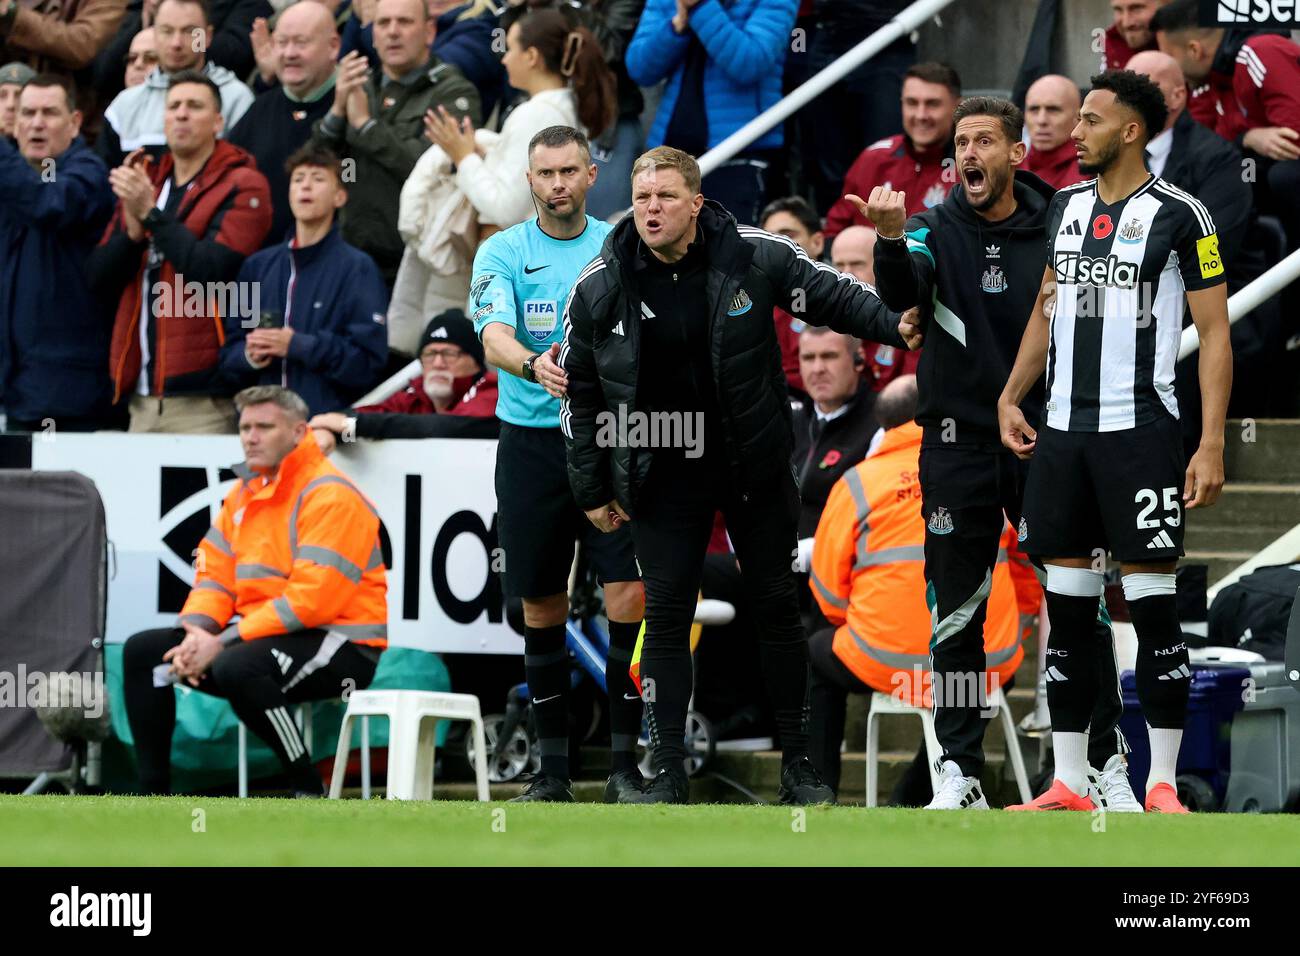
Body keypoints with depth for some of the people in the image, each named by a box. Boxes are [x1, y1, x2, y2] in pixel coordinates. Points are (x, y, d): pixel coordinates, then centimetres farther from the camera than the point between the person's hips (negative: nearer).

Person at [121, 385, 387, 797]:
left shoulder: (329, 496, -15)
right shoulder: (245, 492, 14)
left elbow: (310, 598, -23)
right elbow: (215, 575, 11)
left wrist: (222, 642, -22)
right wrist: (197, 631, -11)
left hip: (341, 646, -9)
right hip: (262, 636, 9)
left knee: (237, 666, -37)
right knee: (143, 651, 2)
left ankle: (309, 792, -22)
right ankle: (154, 794, 2)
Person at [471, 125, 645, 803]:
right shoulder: (504, 252, 1)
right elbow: (494, 335, -14)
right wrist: (533, 366, -34)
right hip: (532, 443, 0)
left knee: (630, 598, -10)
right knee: (542, 609, 5)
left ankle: (624, 766, -6)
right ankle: (553, 767, 13)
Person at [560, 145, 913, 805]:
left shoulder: (755, 256, -11)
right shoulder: (599, 288, -6)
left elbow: (832, 296, 3)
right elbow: (580, 392, 3)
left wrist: (897, 325, -9)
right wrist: (592, 490, 5)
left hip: (756, 470, 0)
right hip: (663, 477, 0)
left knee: (776, 607, 7)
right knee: (666, 618, -2)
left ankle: (797, 762, 17)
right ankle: (667, 771, 4)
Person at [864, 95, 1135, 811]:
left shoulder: (1056, 231, 2)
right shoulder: (936, 230, -2)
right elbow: (901, 293, -22)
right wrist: (891, 239, -43)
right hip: (958, 447, -1)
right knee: (956, 615, 3)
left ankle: (1106, 761, 9)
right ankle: (960, 772, 9)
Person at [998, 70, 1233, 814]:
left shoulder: (1178, 215, -7)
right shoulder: (1066, 206, 12)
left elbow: (1216, 333, -7)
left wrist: (1212, 444, -14)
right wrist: (1011, 398, 14)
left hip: (1141, 430, -6)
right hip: (1064, 431, 6)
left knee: (1153, 605, -4)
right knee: (1068, 606, 6)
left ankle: (1163, 783, 1)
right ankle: (1070, 786, 10)